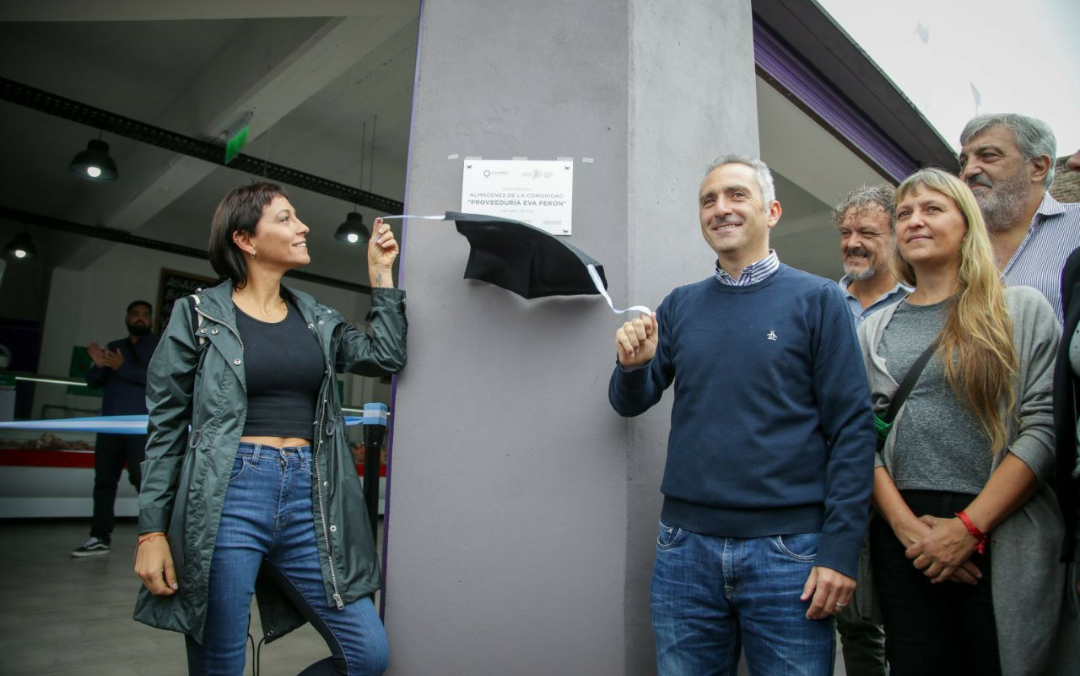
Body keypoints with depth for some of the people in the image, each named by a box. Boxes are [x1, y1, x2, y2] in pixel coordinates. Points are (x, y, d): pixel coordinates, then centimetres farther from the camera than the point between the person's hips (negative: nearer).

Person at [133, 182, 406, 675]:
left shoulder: (316, 319, 14)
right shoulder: (199, 315, 2)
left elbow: (385, 356, 5)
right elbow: (166, 426, 1)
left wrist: (381, 275, 7)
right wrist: (152, 530, -4)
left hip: (308, 501, 4)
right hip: (227, 500, -4)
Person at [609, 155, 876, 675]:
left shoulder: (817, 299, -1)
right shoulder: (680, 306, 9)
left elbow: (852, 429, -5)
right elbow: (630, 403, 9)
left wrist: (841, 549, -10)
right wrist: (632, 366, -13)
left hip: (789, 548, -3)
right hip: (685, 545, 3)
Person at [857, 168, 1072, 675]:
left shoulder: (1021, 309, 4)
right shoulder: (874, 330, 11)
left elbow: (1043, 428, -5)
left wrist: (968, 526, -12)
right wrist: (907, 524, -9)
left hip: (1002, 536, -2)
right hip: (903, 537, 2)